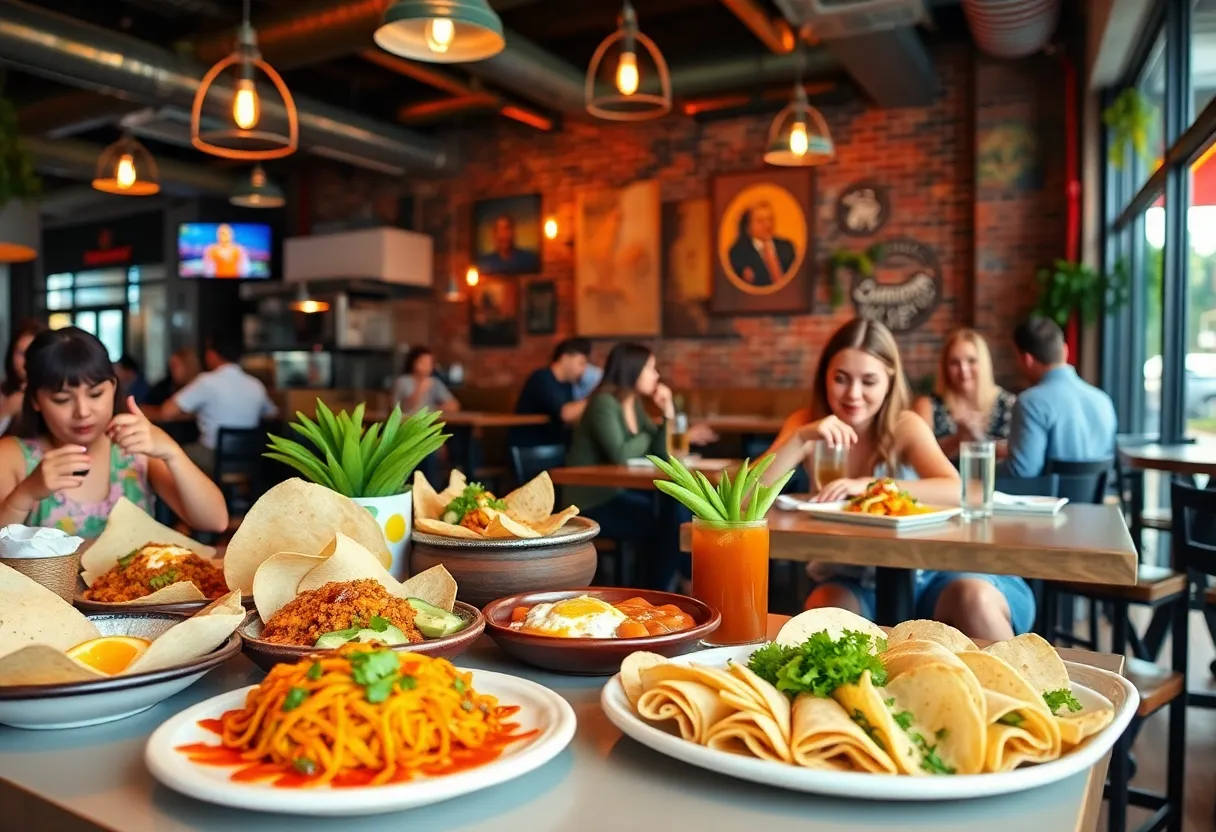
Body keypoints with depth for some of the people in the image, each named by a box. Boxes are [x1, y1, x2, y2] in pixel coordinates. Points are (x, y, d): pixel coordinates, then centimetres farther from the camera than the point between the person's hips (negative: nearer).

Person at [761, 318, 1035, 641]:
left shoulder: (905, 426, -7)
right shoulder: (806, 422, -2)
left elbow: (959, 491, -24)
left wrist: (869, 485, -33)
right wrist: (801, 438, -27)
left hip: (921, 573, 0)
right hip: (851, 581, 0)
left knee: (975, 599, -29)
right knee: (826, 608, -32)